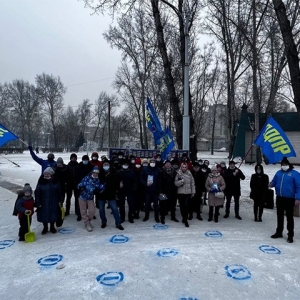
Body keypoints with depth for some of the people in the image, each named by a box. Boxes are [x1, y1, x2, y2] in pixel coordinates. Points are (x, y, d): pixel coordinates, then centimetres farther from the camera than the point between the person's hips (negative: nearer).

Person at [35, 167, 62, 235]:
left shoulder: (55, 182, -6)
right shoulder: (41, 182, -10)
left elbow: (59, 192, 2)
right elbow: (37, 193, -7)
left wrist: (60, 201, 2)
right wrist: (38, 203, -8)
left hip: (53, 202, 1)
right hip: (44, 203, -1)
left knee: (53, 215, 11)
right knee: (44, 215, 9)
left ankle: (52, 227, 31)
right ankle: (45, 228, 30)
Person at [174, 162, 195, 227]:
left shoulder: (189, 174, 3)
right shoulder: (178, 174, 1)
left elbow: (192, 183, 6)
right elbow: (176, 183, -3)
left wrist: (193, 192, 5)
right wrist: (181, 181, -21)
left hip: (188, 193, 0)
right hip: (180, 193, 0)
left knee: (187, 206, -9)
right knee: (182, 206, 7)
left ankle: (185, 219, -3)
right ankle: (184, 217, 26)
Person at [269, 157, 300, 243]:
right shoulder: (278, 173, 7)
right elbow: (274, 182, 13)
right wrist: (271, 184, -11)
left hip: (289, 199, -5)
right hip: (279, 198, 5)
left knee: (289, 217, 3)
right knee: (279, 216, 15)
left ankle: (290, 235, 14)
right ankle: (279, 232, 27)